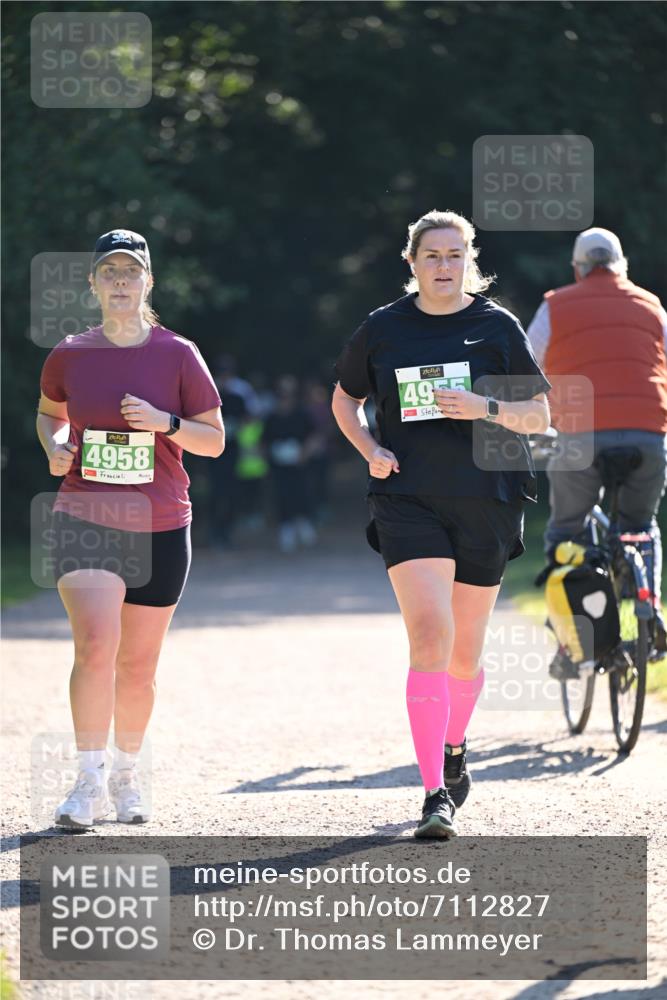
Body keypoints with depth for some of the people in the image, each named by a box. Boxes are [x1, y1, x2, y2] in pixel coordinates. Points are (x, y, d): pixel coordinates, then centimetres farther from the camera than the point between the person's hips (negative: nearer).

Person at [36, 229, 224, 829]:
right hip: (84, 518, -1)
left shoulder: (177, 355, -1)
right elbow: (49, 412, 23)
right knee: (96, 646, -19)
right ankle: (89, 783, -14)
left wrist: (166, 422, -15)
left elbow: (214, 440, 2)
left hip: (160, 529, 1)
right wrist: (54, 448, 1)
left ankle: (127, 775, 29)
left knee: (138, 668, 8)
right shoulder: (69, 356, 3)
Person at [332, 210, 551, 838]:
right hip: (408, 498, -1)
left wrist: (486, 408, -16)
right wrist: (370, 449, 1)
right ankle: (436, 796, -21)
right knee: (430, 634, -18)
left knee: (465, 651, 10)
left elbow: (539, 415, 3)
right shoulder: (382, 329, 5)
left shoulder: (498, 327, 3)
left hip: (486, 501, 1)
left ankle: (453, 748, 41)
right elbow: (345, 399, 20)